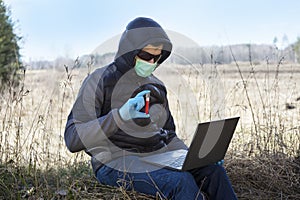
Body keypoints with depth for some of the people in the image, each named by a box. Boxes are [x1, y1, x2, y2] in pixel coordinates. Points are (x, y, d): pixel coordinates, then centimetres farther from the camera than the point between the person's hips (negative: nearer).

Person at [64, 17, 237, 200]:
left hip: (158, 155, 6)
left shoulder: (156, 86, 14)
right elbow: (73, 139, -14)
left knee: (213, 170, -16)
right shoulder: (100, 80, -5)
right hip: (116, 162, -6)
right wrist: (120, 116, -28)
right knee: (181, 181, -30)